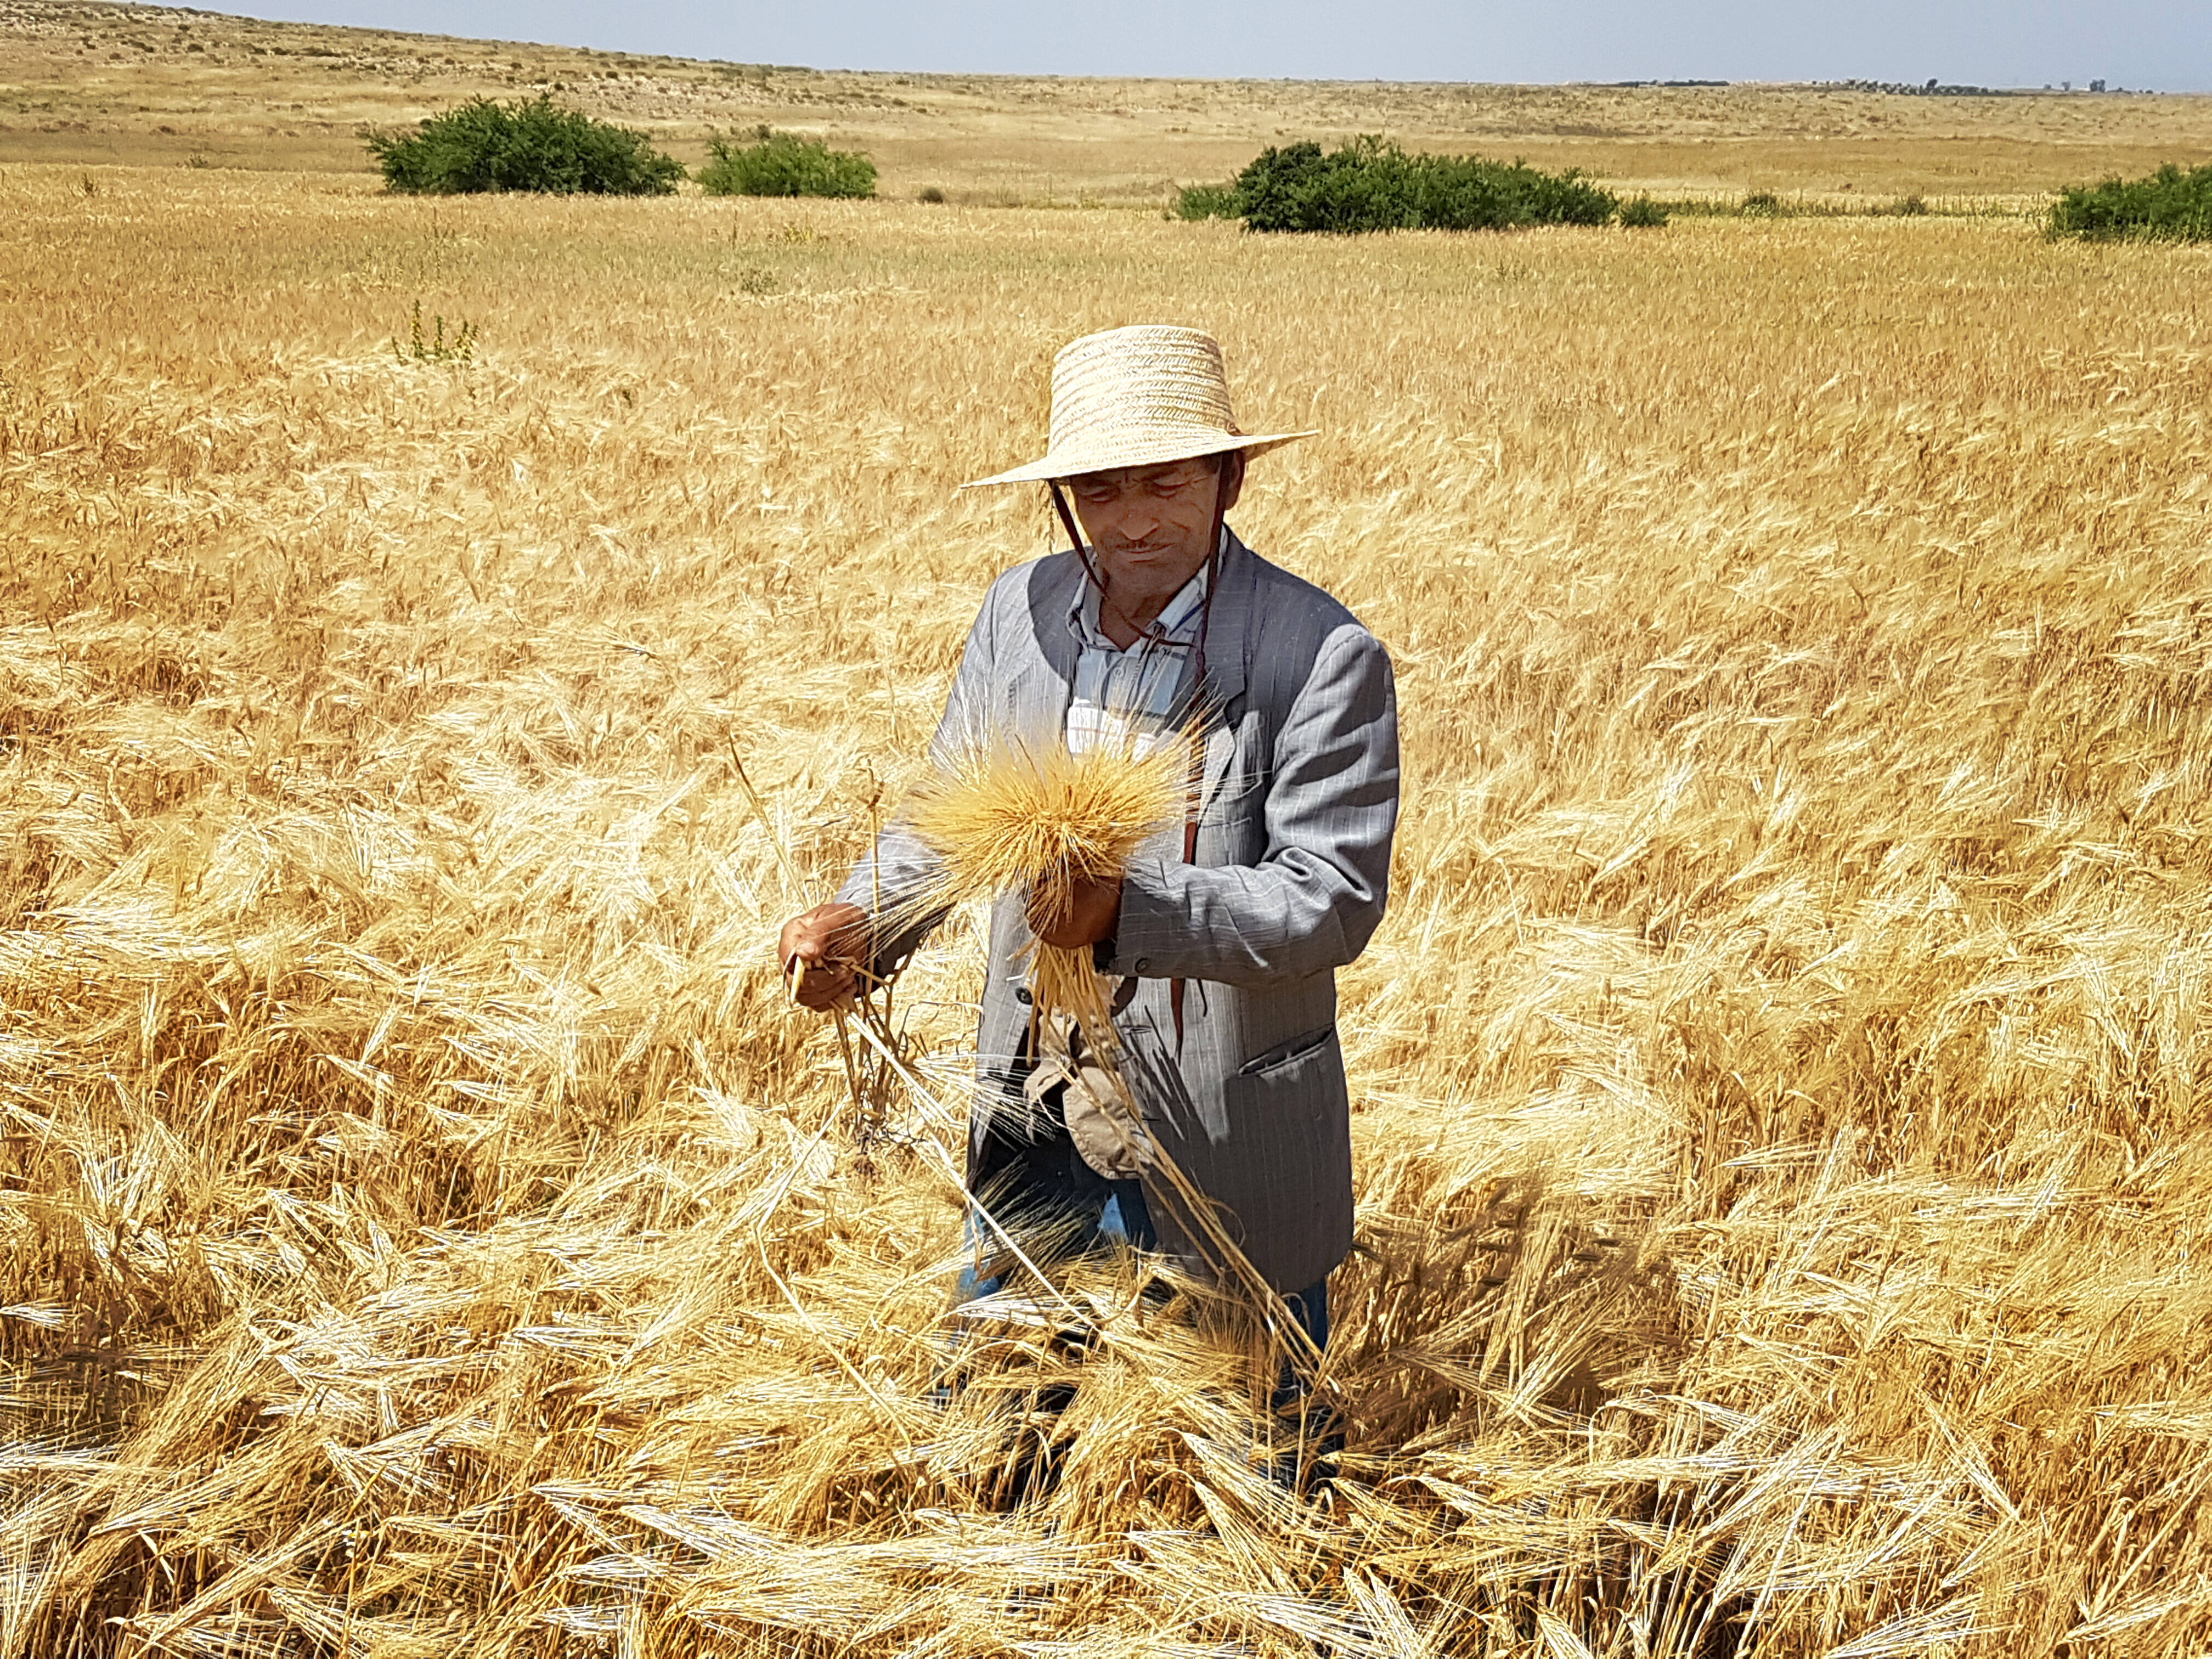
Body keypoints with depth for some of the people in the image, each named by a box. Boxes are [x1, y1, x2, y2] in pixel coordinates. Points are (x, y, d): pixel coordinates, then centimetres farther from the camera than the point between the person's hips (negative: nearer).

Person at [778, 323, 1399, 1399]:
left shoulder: (1325, 657, -16)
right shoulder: (1020, 610, -1)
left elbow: (1333, 898, -20)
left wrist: (1128, 906, -33)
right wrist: (860, 924, -9)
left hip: (1224, 1156, -4)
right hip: (1032, 1126, 5)